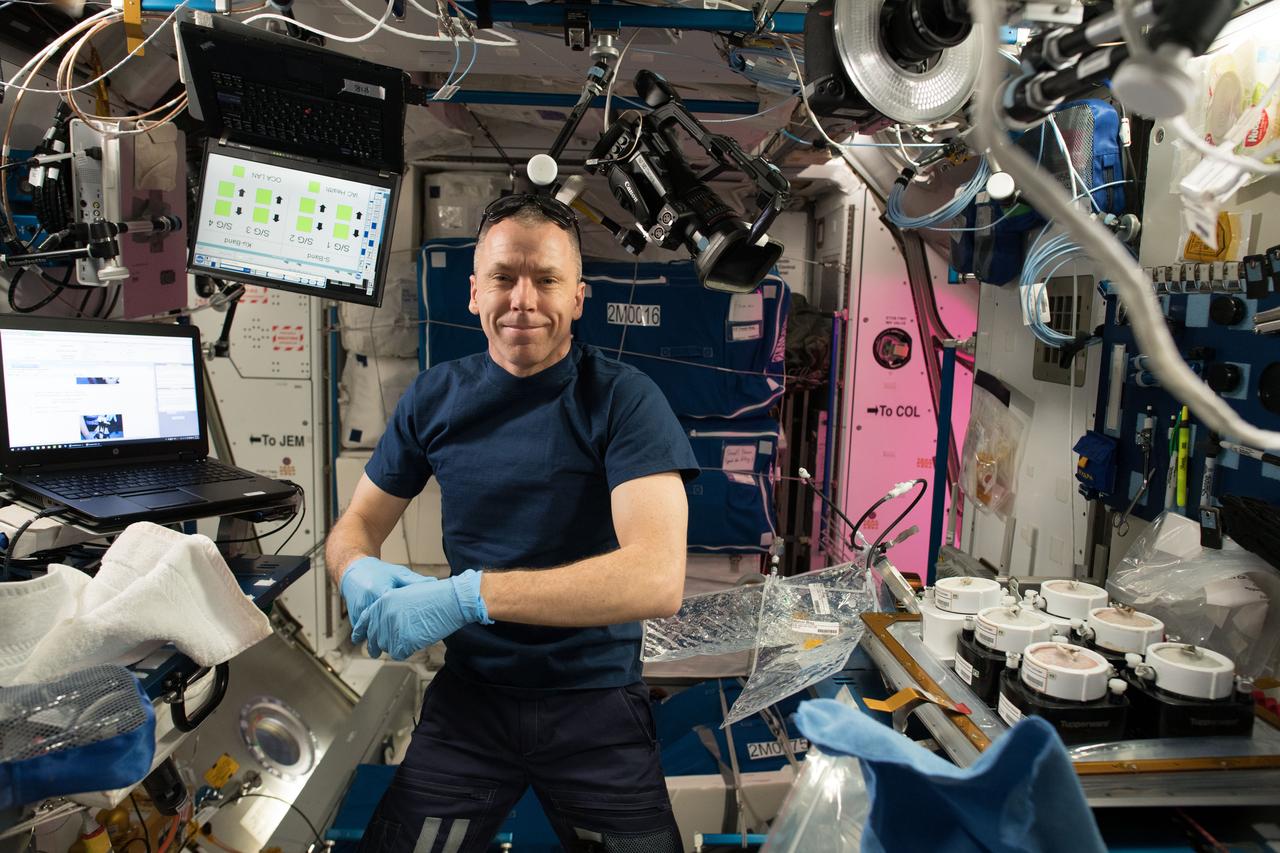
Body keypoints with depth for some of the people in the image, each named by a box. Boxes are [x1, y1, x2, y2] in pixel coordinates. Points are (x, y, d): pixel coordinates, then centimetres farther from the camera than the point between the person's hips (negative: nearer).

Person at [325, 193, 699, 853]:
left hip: (597, 700, -2)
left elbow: (658, 579, -25)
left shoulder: (623, 400, -13)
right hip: (470, 692, 3)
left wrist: (469, 595, -31)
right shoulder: (436, 397, 0)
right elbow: (355, 525, 9)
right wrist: (360, 572, -16)